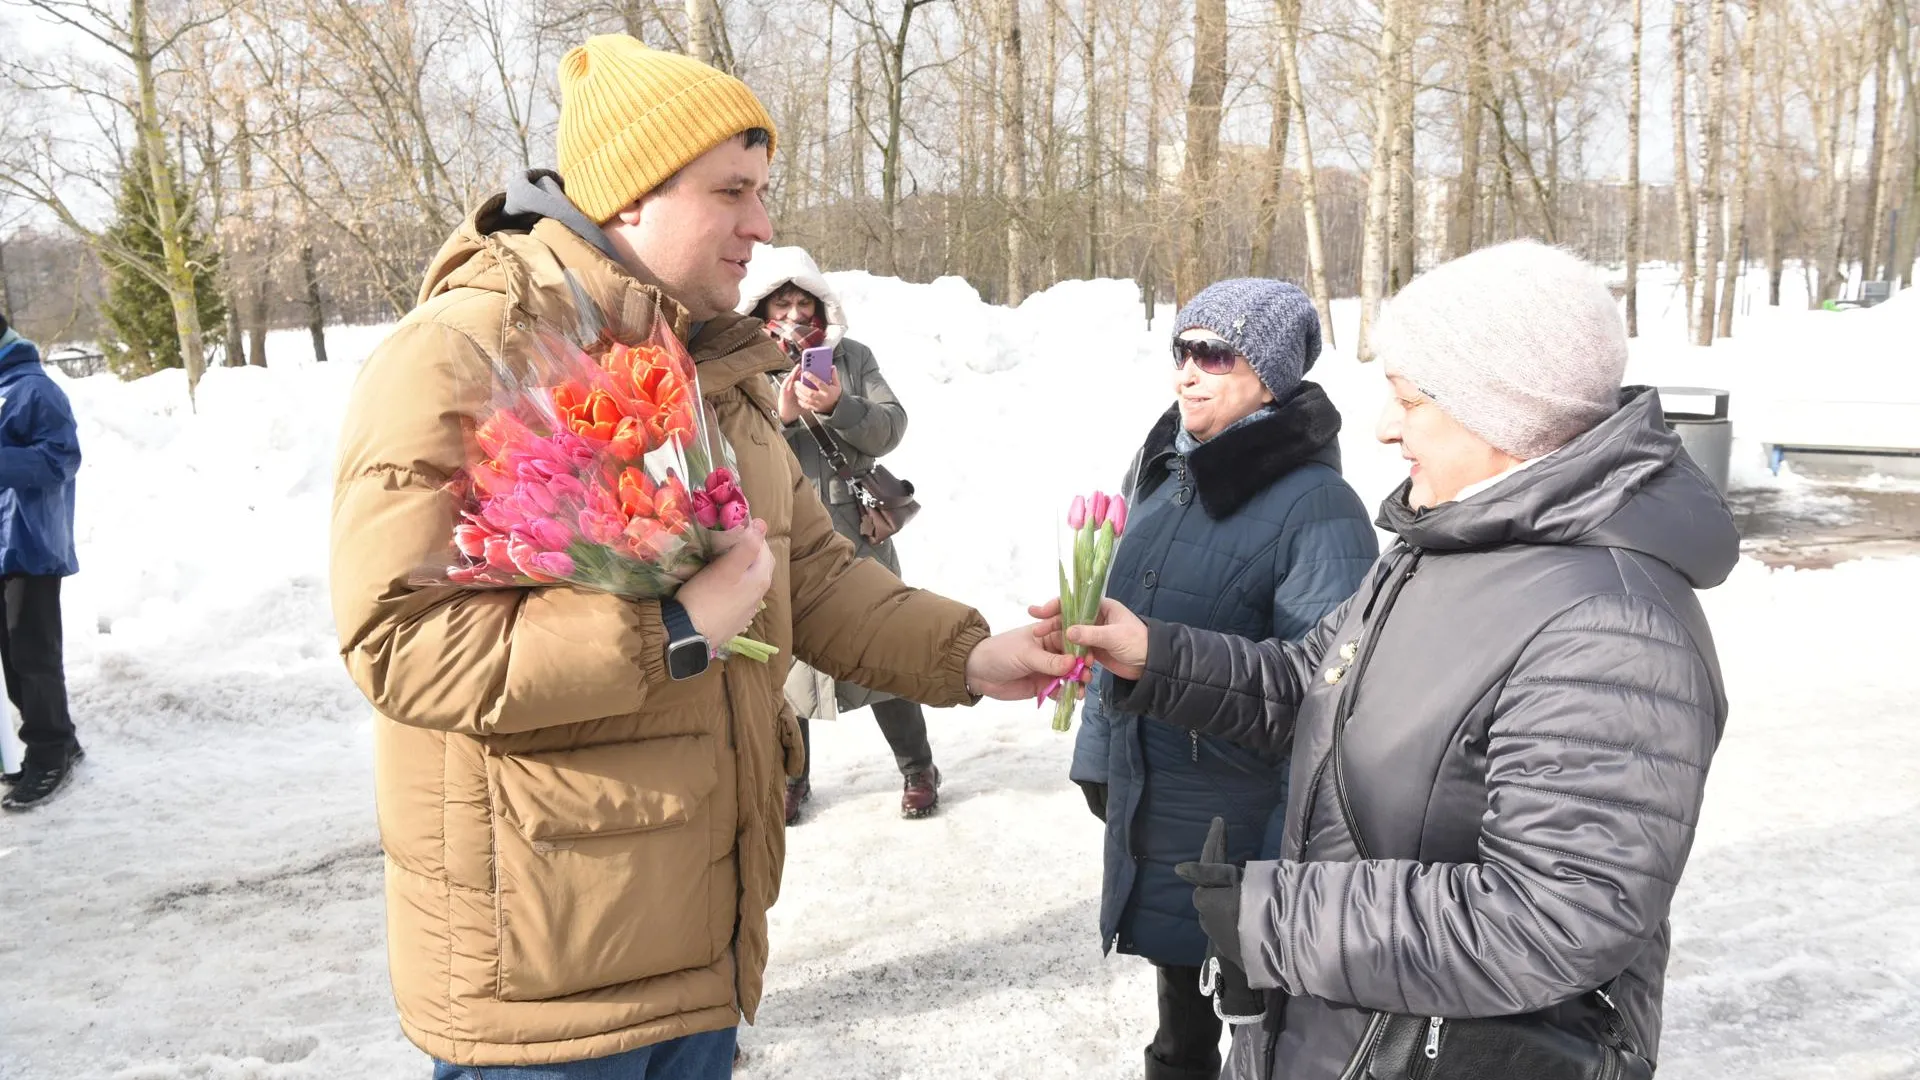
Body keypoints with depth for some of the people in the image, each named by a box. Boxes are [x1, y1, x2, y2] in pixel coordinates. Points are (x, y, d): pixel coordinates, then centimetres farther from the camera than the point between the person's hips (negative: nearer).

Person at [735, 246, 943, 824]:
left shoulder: (852, 357, 6)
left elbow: (891, 426, -3)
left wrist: (837, 407, -19)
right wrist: (777, 416, -19)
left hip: (855, 528, 0)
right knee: (784, 655, 9)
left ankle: (917, 769, 23)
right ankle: (790, 777, 28)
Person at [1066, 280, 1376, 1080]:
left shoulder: (1315, 505, -18)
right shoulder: (1163, 468, 5)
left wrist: (1292, 856, -20)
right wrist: (1098, 751, 16)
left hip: (1241, 812, -6)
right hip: (1145, 789, 7)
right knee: (1180, 983, 24)